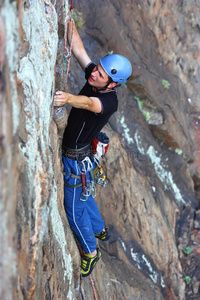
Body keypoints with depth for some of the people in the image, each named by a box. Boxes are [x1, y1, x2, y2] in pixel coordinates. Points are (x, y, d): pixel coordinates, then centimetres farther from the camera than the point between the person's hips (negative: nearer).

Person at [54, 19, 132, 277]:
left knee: (75, 209, 9)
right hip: (70, 151, 8)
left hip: (76, 159, -8)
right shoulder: (93, 79, -11)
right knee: (83, 195, 30)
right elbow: (78, 48, -11)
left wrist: (69, 98, -76)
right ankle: (100, 230, 54)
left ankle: (91, 252, 32)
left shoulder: (110, 101, -32)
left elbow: (89, 103, -55)